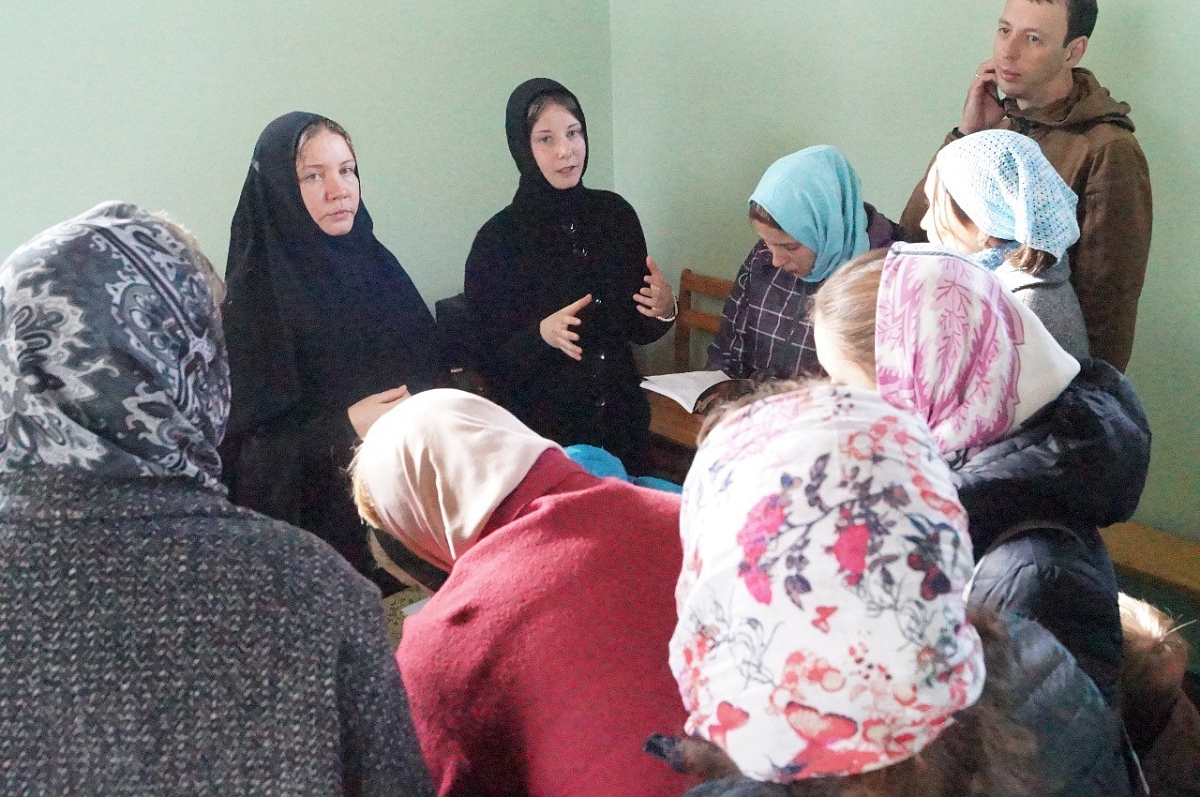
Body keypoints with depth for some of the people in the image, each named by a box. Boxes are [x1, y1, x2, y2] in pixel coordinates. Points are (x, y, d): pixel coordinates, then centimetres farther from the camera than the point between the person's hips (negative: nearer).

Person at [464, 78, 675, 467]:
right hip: (544, 434, -4)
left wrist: (662, 311, -12)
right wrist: (541, 335, -27)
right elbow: (488, 363, -10)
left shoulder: (615, 213, -2)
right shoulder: (498, 239, -12)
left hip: (622, 423, 4)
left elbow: (637, 329, 8)